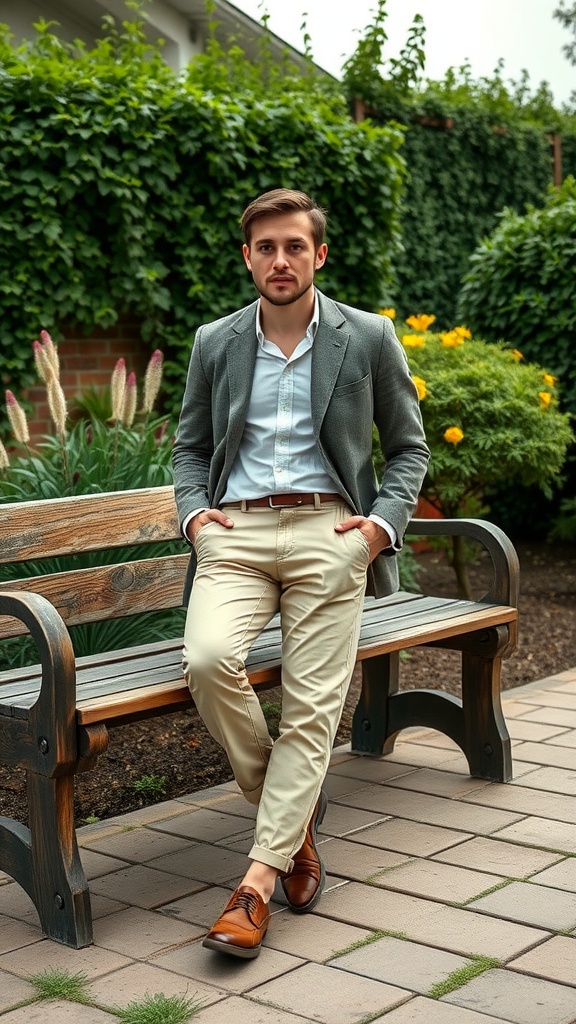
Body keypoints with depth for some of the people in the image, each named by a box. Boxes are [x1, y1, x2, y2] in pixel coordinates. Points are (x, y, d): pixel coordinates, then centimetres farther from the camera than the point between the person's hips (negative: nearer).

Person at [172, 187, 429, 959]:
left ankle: (259, 877, -8)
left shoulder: (369, 338, 8)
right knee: (208, 660, -25)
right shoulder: (214, 343, 14)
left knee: (313, 701, -13)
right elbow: (190, 446, 21)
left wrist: (385, 520, -4)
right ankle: (295, 809, -2)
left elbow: (408, 446, 14)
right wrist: (193, 510, 1)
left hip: (329, 529, -1)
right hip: (236, 531, 2)